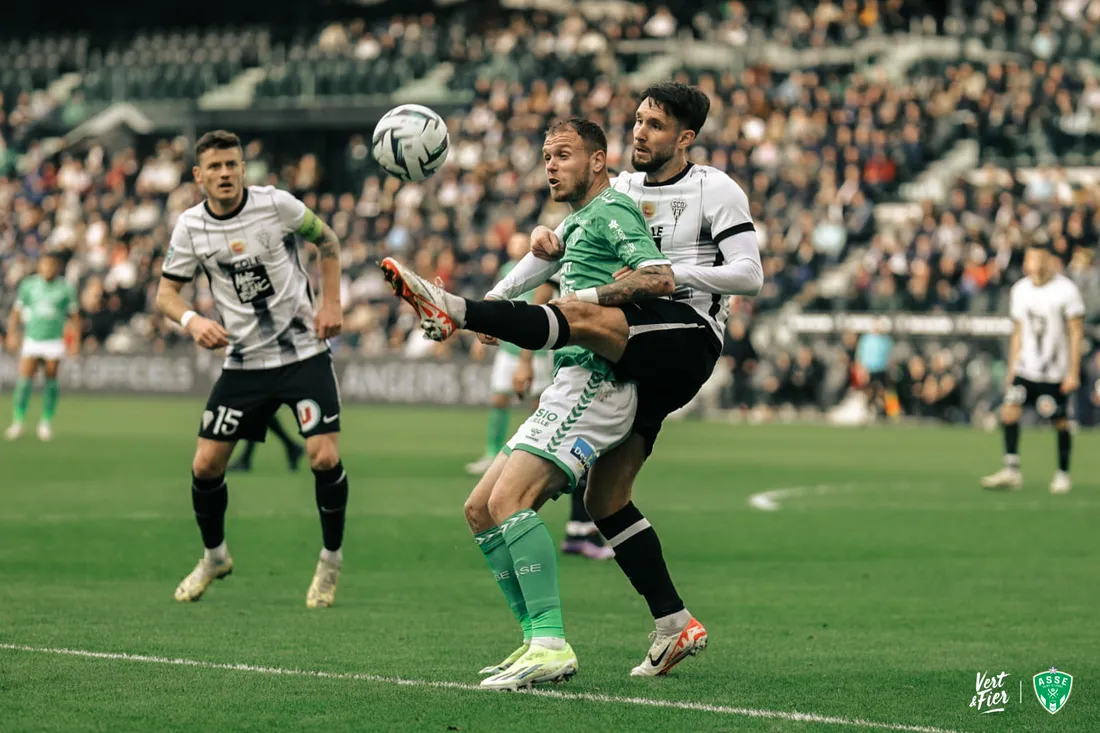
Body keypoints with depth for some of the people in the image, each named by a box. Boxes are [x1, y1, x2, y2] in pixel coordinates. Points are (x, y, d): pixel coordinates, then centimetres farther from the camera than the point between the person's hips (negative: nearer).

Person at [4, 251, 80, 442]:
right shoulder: (28, 285, 4)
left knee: (51, 382, 0)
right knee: (24, 381, -10)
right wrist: (12, 334, -2)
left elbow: (74, 317, 6)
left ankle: (46, 423, 12)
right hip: (32, 341, 1)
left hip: (54, 343, -1)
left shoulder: (65, 289, 0)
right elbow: (16, 312, 9)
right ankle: (18, 423, -5)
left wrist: (76, 341, -1)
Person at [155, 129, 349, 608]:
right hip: (243, 361, 3)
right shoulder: (190, 227, -4)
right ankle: (214, 557, 25)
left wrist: (331, 303, -3)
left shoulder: (276, 204, -10)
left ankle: (331, 559, 7)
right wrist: (192, 321, -20)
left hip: (304, 351, -2)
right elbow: (166, 292, 2)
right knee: (205, 464, -1)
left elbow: (326, 240, 6)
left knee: (324, 457, -16)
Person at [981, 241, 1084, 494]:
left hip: (1056, 372, -4)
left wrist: (1073, 372, -11)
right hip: (1026, 368, 4)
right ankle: (1012, 471, -12)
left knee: (1060, 421, 1)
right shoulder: (1020, 290, 6)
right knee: (1009, 408, -13)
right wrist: (1012, 368, 12)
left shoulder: (1066, 290, -9)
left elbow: (1076, 333, -7)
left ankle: (1063, 473, 19)